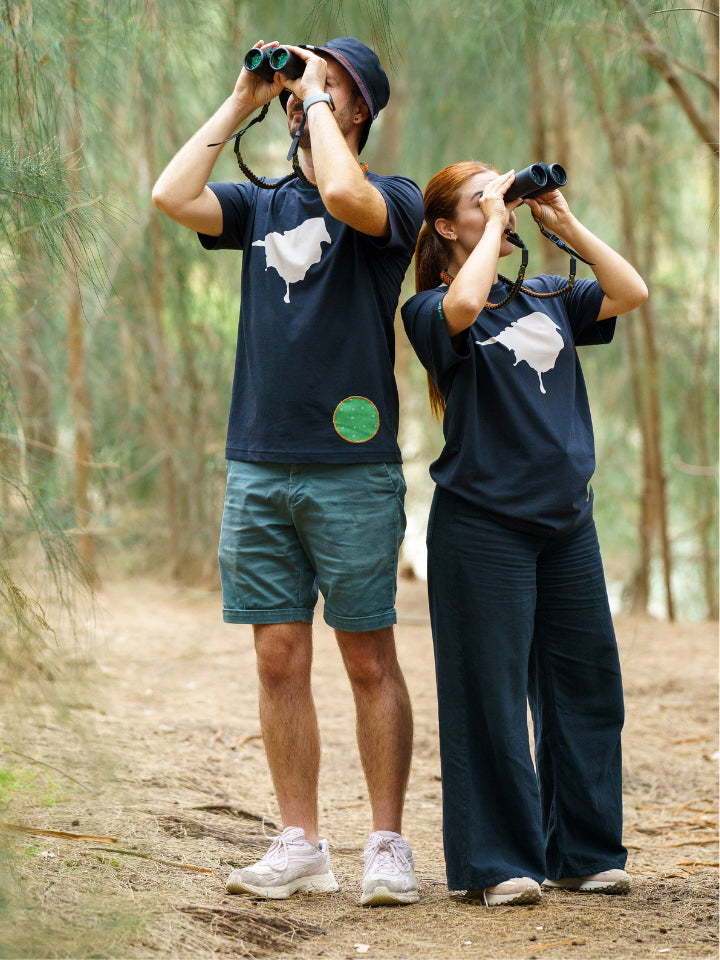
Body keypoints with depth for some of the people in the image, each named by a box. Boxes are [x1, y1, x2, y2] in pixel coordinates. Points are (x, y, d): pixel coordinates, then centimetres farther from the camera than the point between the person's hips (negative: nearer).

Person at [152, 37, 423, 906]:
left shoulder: (393, 200, 0)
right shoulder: (263, 203, 15)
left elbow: (343, 194, -24)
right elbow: (172, 196, -2)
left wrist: (316, 100, -9)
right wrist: (241, 102, 3)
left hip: (352, 471, -5)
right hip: (258, 466, 5)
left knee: (369, 662, 0)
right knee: (280, 659, 5)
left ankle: (387, 845, 7)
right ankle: (300, 846, 11)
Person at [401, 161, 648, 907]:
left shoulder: (548, 298, 14)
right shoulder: (431, 309, -3)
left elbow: (631, 292, 3)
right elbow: (463, 306, -26)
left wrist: (563, 222, 1)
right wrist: (496, 223, -13)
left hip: (567, 518, 6)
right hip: (484, 522, -6)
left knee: (585, 685, 7)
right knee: (492, 694, -4)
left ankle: (583, 852, 18)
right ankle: (500, 864, 4)